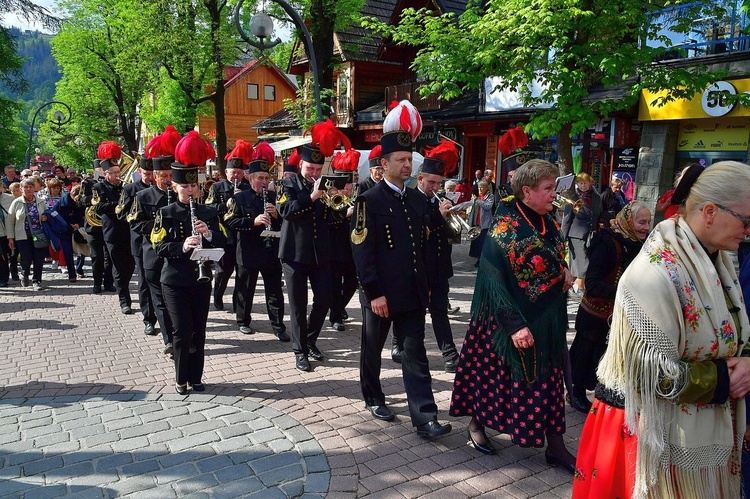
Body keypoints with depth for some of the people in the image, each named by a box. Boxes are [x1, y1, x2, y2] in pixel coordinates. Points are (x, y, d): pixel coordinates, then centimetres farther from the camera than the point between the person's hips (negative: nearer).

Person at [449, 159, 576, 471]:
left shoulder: (550, 224, 4)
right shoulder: (504, 227, -18)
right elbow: (492, 279, -21)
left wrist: (565, 272, -2)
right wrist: (514, 325, -26)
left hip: (547, 321, 7)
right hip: (509, 322, -7)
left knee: (548, 379, 12)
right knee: (493, 373, 10)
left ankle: (555, 445, 24)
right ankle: (477, 424, 34)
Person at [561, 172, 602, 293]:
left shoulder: (597, 197, 7)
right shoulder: (572, 198, -6)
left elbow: (600, 216, 16)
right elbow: (566, 219, -5)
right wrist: (564, 238, -9)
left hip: (593, 235, 5)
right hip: (577, 235, -5)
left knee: (592, 263, 6)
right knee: (582, 263, -4)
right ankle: (580, 288, 7)